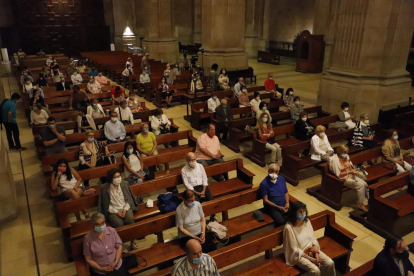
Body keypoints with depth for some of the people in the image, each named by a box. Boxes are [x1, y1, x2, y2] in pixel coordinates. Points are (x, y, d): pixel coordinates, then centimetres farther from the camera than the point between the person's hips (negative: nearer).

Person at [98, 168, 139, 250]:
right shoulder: (104, 188, -7)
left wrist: (125, 209, -9)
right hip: (113, 211, -2)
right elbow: (106, 205, -3)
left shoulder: (125, 184, 2)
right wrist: (116, 212, -13)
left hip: (125, 208, 2)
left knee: (130, 219, -29)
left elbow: (129, 199, 7)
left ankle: (132, 242, -13)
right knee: (119, 223, -32)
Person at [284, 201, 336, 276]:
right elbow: (295, 249, -18)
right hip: (299, 254, -6)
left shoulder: (307, 221, -3)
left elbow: (313, 239, 1)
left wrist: (316, 255, -11)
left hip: (311, 249, 6)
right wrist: (311, 259, -18)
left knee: (330, 263, -13)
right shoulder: (289, 227, -23)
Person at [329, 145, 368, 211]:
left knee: (365, 184, -16)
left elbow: (351, 167, 14)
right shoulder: (334, 160, -19)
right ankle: (360, 204, -12)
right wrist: (350, 172, -26)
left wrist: (354, 171, -8)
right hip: (343, 178, -7)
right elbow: (338, 175, -20)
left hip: (351, 175, 7)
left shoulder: (346, 156, 3)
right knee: (360, 185, -24)